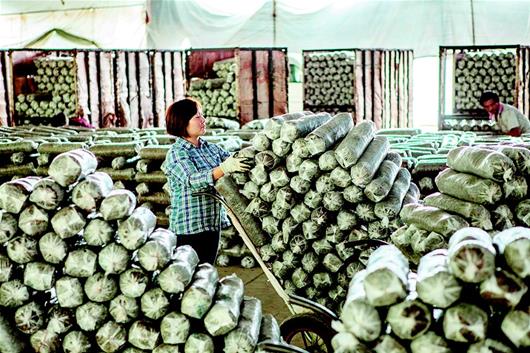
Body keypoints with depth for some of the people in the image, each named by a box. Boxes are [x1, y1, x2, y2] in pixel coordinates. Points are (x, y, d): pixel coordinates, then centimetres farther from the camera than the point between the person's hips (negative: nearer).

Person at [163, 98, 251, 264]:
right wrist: (224, 168, -38)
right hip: (189, 228, -6)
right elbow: (193, 180, -25)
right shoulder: (176, 153, -11)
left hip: (213, 224, 6)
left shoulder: (211, 148, 9)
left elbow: (234, 161, 6)